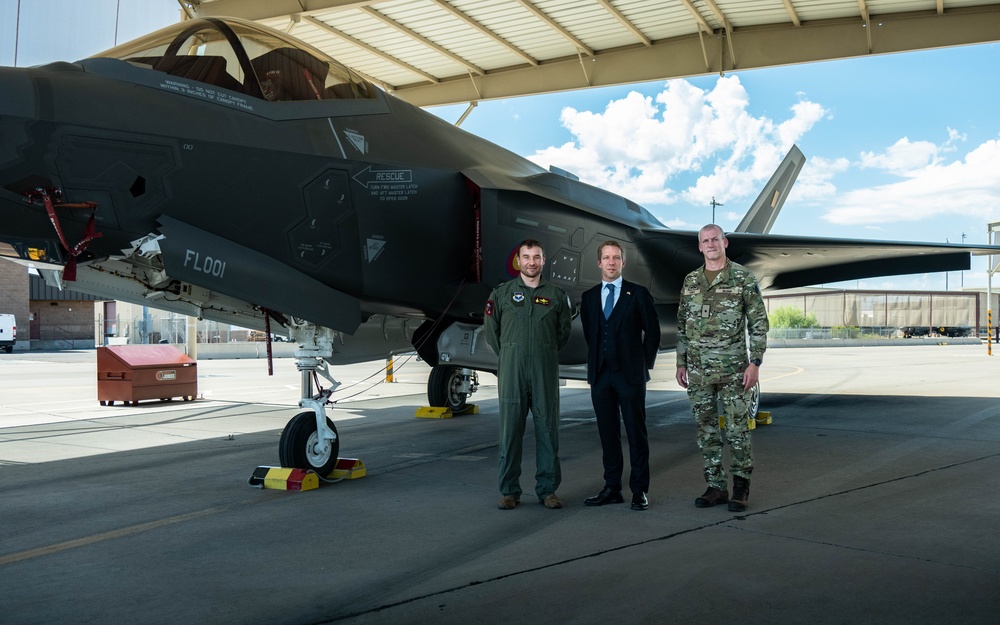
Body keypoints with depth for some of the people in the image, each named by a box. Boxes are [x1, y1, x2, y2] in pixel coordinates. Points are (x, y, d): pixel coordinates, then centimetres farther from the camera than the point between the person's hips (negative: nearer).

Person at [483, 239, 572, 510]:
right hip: (511, 373, -1)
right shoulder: (501, 293, 6)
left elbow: (564, 332, 17)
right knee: (510, 430, 1)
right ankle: (509, 491, 8)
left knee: (547, 429, 3)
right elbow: (491, 330, 12)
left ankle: (548, 489, 12)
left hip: (546, 373, 1)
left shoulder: (556, 295, 9)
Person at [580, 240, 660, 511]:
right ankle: (612, 488, 15)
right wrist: (595, 364, 13)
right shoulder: (589, 297, 11)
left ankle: (639, 490, 7)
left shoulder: (638, 294, 0)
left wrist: (645, 364, 2)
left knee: (636, 433, 1)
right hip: (600, 375, 4)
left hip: (630, 375, -4)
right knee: (608, 433, 7)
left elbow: (652, 330, 3)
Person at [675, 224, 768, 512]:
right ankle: (716, 487, 17)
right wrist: (681, 364, 10)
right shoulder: (690, 281, 10)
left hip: (734, 369, -4)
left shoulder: (743, 277, -2)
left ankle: (741, 486, 13)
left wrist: (755, 362, -10)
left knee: (737, 429, 0)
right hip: (698, 370, 4)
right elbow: (682, 325, 15)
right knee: (706, 431, 8)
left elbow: (758, 322, -4)